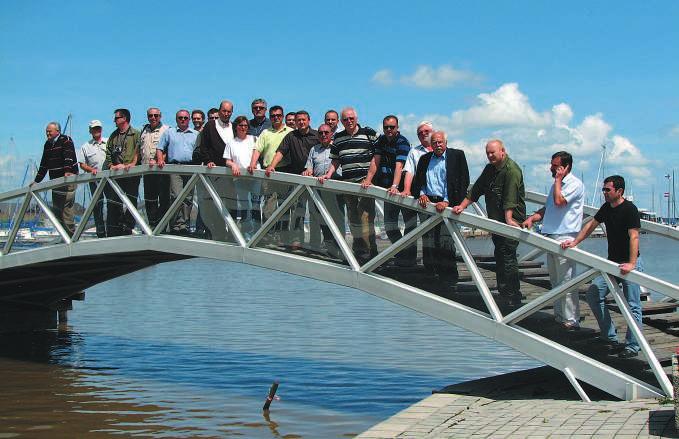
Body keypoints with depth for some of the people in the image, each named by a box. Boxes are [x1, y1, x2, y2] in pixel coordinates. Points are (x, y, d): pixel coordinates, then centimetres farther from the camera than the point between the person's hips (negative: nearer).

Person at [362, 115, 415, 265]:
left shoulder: (402, 143, -14)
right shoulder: (381, 140, 7)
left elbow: (399, 166, -27)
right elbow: (375, 161, 1)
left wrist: (395, 186, -39)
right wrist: (368, 180, -13)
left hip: (403, 188, -7)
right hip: (388, 189, 7)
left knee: (410, 222, -5)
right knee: (389, 225, 7)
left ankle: (409, 256, 1)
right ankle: (402, 253, 18)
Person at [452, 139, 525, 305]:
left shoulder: (511, 170, -13)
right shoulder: (489, 169, 15)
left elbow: (510, 198, -24)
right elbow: (476, 190, 20)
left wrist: (508, 219, -32)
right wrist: (462, 206, 12)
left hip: (511, 220, -9)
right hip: (496, 220, 9)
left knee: (507, 256, -12)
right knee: (499, 256, 10)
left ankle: (513, 298, -8)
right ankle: (503, 294, 17)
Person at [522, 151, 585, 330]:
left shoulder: (575, 184, -7)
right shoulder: (557, 185, 21)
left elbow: (559, 201, -21)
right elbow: (547, 209, 25)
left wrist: (558, 180, -9)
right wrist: (531, 219, 9)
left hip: (565, 238, -9)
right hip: (551, 237, 9)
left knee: (566, 281, -9)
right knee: (555, 281, 12)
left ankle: (571, 320, -6)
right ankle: (559, 316, 20)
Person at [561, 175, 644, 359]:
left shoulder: (630, 209, -16)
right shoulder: (606, 207, 9)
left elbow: (634, 236, -25)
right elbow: (591, 225, 20)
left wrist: (631, 263, -35)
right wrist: (575, 242, 8)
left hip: (630, 264, -8)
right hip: (612, 263, 8)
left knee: (632, 306, -5)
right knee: (593, 293, 4)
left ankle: (632, 346, 3)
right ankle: (610, 336, 12)